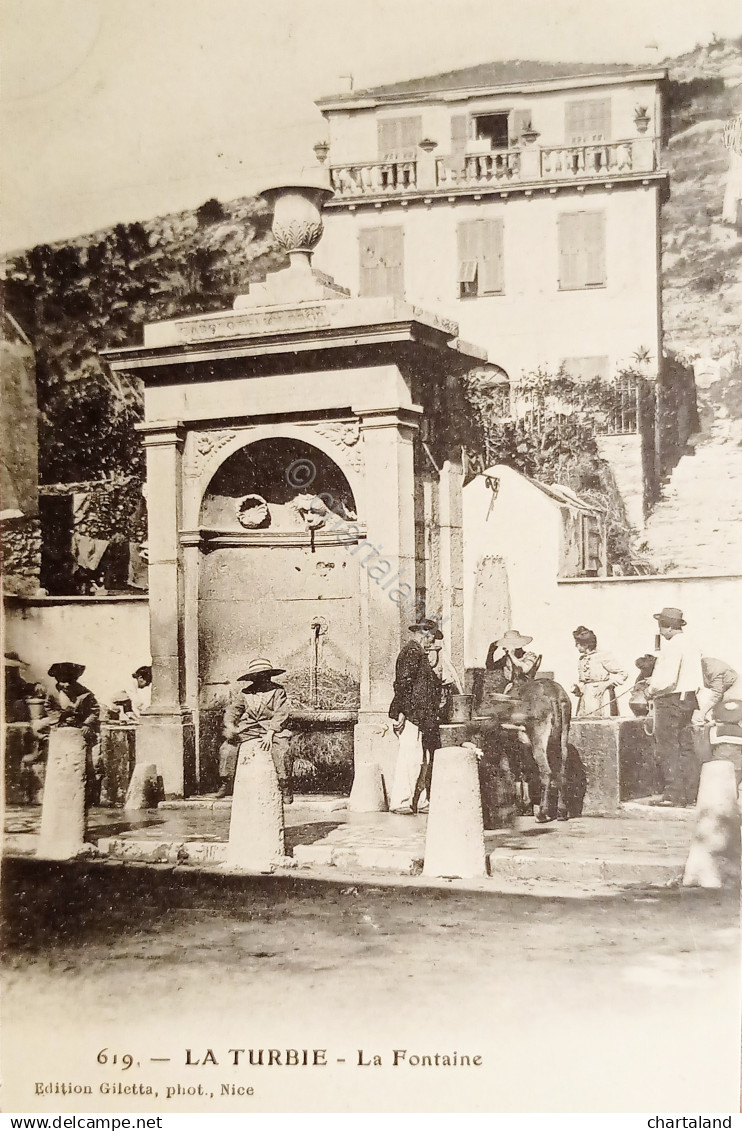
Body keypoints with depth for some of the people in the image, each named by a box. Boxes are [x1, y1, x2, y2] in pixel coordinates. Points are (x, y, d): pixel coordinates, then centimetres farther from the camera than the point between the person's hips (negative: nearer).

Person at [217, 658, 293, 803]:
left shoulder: (277, 691, 0)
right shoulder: (245, 693, 8)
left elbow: (281, 714, -7)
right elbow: (233, 709, 5)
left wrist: (270, 734, -18)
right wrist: (230, 725, -17)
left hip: (271, 729, -3)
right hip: (247, 730, 3)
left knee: (280, 749, -32)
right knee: (226, 748, -14)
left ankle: (285, 785, -22)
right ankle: (226, 784, -1)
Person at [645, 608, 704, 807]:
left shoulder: (673, 646, -17)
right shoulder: (690, 645, 12)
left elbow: (668, 680, -24)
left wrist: (652, 690, -7)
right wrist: (655, 680, 14)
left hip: (670, 701, -9)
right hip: (688, 699, 9)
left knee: (667, 749, -3)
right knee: (685, 747, 12)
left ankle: (673, 793, -3)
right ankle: (690, 794, 15)